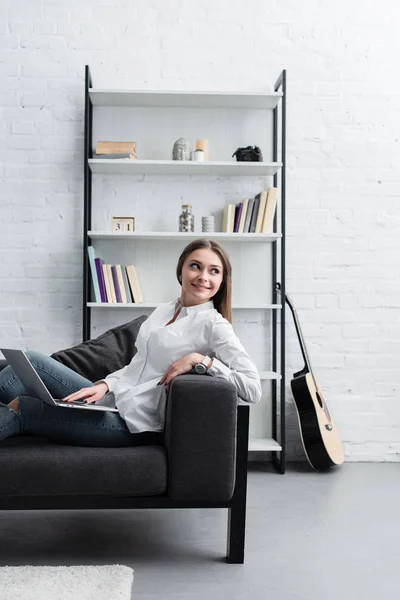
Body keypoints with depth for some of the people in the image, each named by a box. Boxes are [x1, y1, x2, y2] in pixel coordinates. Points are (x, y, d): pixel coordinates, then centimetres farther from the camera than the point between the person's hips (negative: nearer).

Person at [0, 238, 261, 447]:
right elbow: (137, 365, 13)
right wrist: (104, 385, -5)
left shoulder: (214, 325, -10)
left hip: (136, 422, -7)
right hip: (113, 401, 7)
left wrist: (200, 359, -22)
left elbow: (253, 388, -19)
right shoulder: (164, 310, 12)